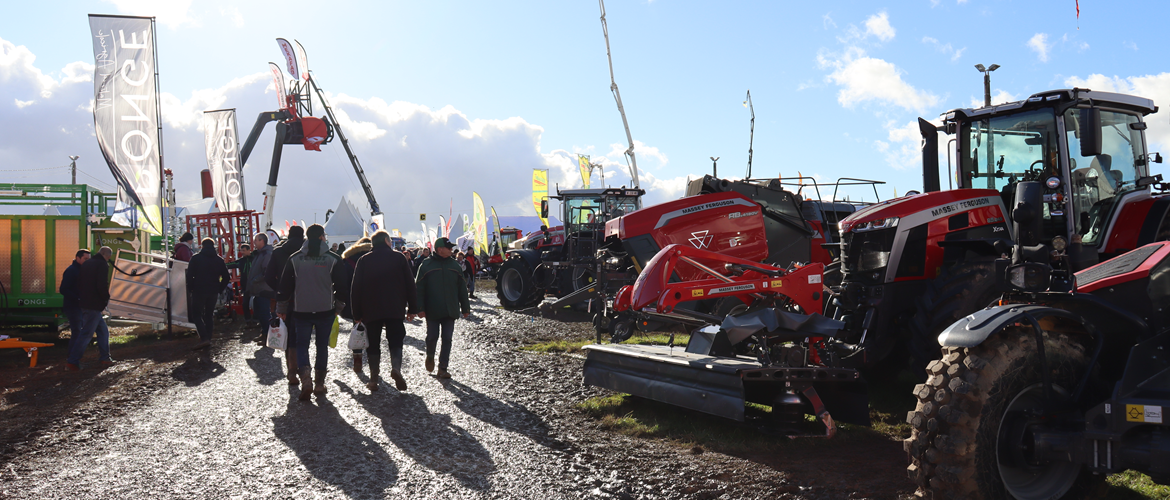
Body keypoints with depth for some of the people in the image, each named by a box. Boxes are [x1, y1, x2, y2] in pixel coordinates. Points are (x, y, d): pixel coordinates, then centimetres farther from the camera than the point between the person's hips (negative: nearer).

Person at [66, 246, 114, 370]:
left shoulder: (86, 264, 14)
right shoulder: (103, 265, -11)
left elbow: (79, 284, 17)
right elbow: (102, 286, -20)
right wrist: (107, 299, -4)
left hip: (84, 303, 9)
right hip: (94, 305, -9)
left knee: (103, 331, 17)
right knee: (86, 334, -6)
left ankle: (104, 358, 22)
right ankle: (72, 362, -6)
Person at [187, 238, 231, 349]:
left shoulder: (196, 258, -4)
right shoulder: (219, 260, 8)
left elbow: (190, 275, -9)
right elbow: (226, 277, 7)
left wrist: (190, 288, 2)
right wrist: (220, 289, 13)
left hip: (199, 290, -4)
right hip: (213, 292, 4)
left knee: (196, 315, 0)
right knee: (209, 315, 13)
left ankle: (204, 338, -15)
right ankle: (208, 339, 11)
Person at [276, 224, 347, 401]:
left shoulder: (295, 259, 0)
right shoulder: (333, 259, -4)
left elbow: (284, 285, 3)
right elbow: (342, 286, -2)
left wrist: (281, 309, 14)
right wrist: (338, 307, 12)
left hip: (301, 311, 0)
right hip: (325, 310, 0)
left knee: (302, 344, 9)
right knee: (322, 345, 12)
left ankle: (305, 378, -14)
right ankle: (319, 384, 15)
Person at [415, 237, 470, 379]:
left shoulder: (454, 265, 10)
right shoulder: (426, 265, -1)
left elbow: (462, 288, 15)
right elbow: (419, 288, -2)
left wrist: (465, 308, 13)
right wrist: (420, 308, -10)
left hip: (450, 311, 3)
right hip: (432, 311, -3)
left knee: (447, 339, 0)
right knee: (432, 337, 0)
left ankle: (442, 368, 6)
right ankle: (430, 356, 31)